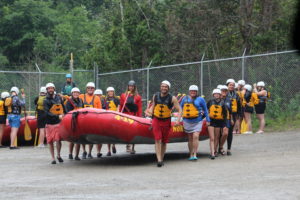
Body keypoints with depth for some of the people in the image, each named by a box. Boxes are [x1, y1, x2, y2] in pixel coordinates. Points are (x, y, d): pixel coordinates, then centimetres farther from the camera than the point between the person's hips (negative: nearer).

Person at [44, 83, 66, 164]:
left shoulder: (59, 98, 11)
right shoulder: (46, 101, -1)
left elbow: (64, 108, 23)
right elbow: (47, 113, -13)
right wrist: (58, 116, -22)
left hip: (59, 122, 1)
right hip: (50, 124, -1)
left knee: (58, 139, -10)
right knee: (50, 141, 2)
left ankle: (58, 156, 12)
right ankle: (53, 158, 13)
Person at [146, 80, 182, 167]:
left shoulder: (172, 98, -8)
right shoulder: (155, 96, -1)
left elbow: (179, 110, -7)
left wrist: (178, 120, -21)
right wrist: (150, 112, 3)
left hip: (166, 122, 0)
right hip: (156, 120, 0)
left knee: (164, 142, 8)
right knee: (158, 140, -12)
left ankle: (162, 159, 22)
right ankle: (159, 160, -18)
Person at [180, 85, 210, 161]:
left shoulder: (200, 99, 1)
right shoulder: (185, 99, 9)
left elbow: (205, 110, 8)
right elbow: (181, 108, 22)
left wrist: (208, 120, 8)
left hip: (197, 121, -3)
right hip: (187, 121, 3)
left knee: (195, 137, -16)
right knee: (190, 138, 8)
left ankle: (195, 155, -15)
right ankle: (191, 155, 16)